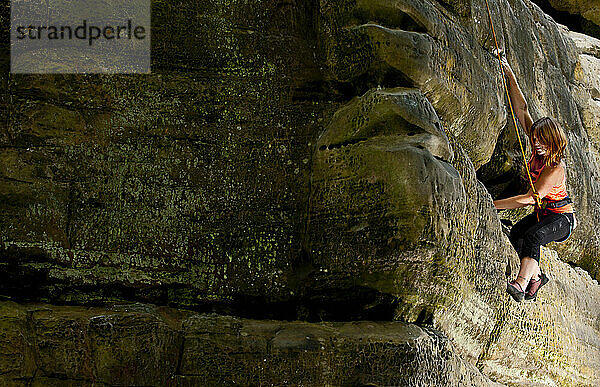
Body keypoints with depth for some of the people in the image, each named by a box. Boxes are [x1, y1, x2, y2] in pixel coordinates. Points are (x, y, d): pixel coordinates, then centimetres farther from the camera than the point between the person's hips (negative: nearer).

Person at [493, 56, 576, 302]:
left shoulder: (556, 168, -25)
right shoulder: (539, 150, -4)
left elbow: (531, 198, -31)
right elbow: (521, 110, -4)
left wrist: (494, 205, -34)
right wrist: (510, 76, -9)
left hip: (562, 219, -7)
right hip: (542, 214, 7)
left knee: (533, 235, -36)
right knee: (516, 234, -21)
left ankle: (521, 284, -50)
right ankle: (536, 276, -6)